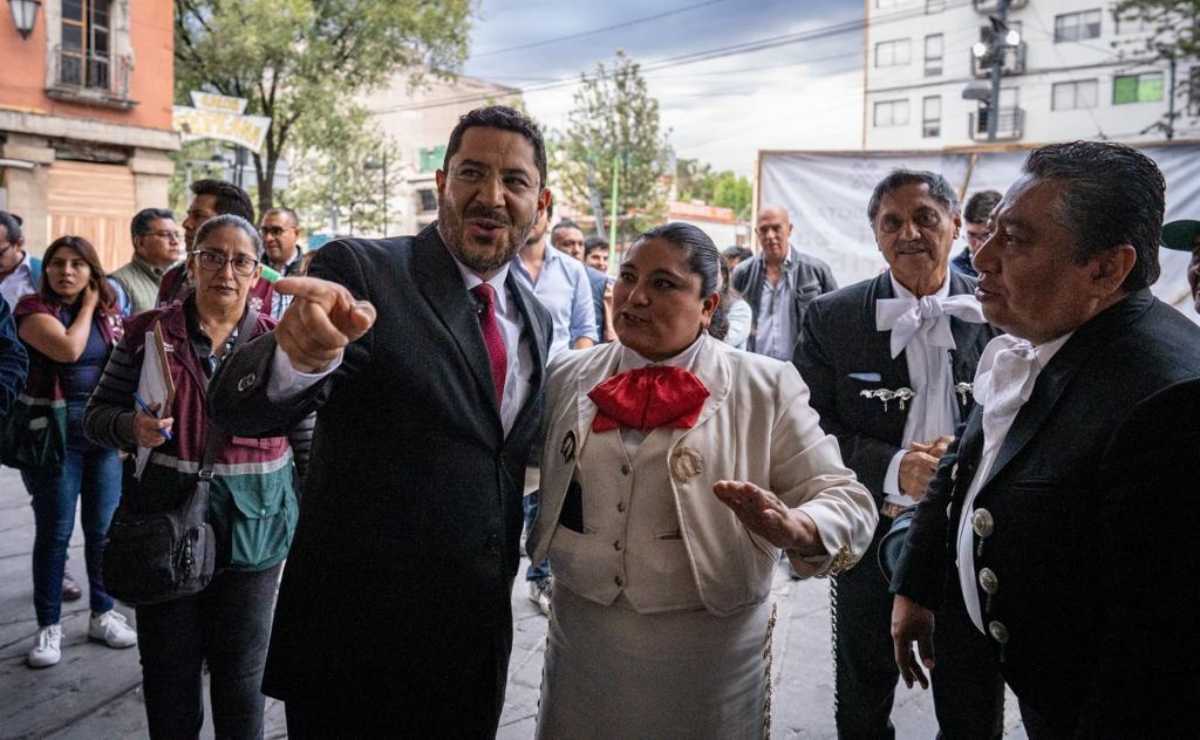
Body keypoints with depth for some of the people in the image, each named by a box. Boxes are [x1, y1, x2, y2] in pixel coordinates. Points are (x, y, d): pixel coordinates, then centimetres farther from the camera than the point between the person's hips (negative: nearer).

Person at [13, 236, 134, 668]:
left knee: (103, 529, 9)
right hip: (55, 430, -3)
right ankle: (49, 626, 14)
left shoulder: (109, 311, 8)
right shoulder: (33, 308, -5)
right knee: (55, 531, 2)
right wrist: (86, 307, -8)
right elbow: (68, 349, -23)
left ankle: (103, 615, 23)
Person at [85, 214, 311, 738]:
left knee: (242, 671, 11)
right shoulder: (149, 332, -1)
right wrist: (131, 427, -16)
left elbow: (307, 441, 4)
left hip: (253, 528, 0)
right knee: (168, 667, 13)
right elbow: (98, 413, 6)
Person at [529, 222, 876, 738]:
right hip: (579, 636, 3)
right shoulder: (568, 377, 1)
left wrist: (795, 531, -31)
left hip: (712, 650, -2)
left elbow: (845, 502, -11)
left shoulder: (766, 389, -8)